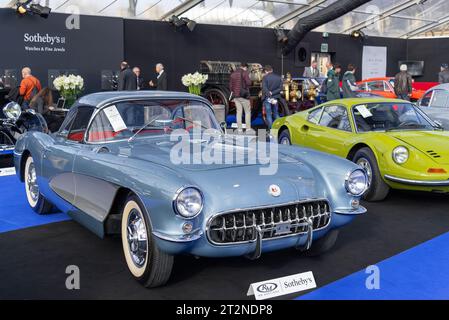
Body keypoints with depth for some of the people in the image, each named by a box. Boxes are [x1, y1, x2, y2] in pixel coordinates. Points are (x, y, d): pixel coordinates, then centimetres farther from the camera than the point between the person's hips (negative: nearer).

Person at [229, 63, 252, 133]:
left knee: (239, 112, 8)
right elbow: (248, 83, -15)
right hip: (244, 95, -5)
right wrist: (249, 79, 5)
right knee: (247, 111, 3)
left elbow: (230, 85, 12)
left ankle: (239, 129, 5)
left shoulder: (233, 74, 12)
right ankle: (248, 128, 0)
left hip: (235, 95, 5)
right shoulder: (245, 72, -6)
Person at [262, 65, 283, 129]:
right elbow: (280, 88, -2)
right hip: (275, 98, 4)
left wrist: (270, 94, -17)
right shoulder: (279, 77, 6)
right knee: (276, 114, 15)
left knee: (268, 114, 1)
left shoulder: (265, 77, -8)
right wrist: (273, 93, -8)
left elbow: (264, 88, -17)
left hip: (267, 98, -4)